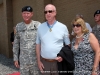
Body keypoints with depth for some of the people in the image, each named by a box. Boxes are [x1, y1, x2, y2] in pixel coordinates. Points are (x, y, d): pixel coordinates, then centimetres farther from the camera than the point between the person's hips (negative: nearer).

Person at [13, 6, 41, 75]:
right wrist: (15, 59, 6)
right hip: (23, 60, 2)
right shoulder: (19, 26, 2)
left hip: (36, 59, -2)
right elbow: (16, 43, 8)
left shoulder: (38, 25, -5)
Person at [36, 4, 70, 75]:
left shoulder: (63, 27, -2)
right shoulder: (40, 27, 4)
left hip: (58, 62, -1)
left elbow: (68, 45, 5)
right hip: (44, 62, 2)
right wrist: (39, 61, 4)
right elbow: (38, 45, 7)